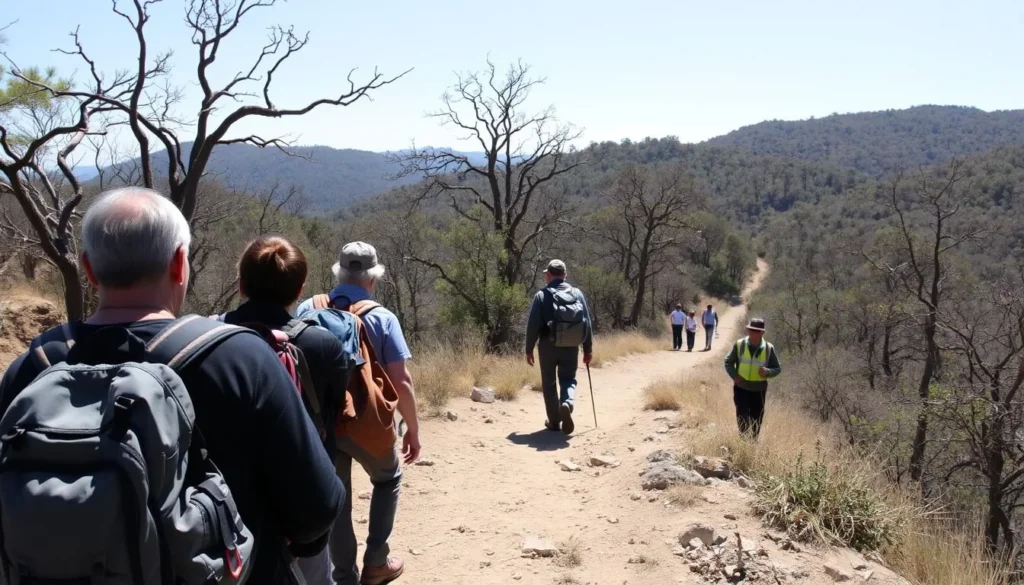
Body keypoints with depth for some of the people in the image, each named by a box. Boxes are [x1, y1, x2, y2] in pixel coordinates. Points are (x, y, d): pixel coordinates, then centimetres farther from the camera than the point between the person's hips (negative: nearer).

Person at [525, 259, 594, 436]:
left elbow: (533, 325, -6)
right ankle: (567, 404, -15)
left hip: (548, 345, -2)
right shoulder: (577, 293, 4)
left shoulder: (542, 295, -4)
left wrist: (529, 349, 3)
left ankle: (554, 421, 16)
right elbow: (587, 322, 4)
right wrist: (588, 349, 11)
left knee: (549, 384, 12)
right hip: (571, 347, 2)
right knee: (568, 379, 15)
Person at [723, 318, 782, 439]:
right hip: (741, 388, -1)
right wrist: (734, 375, -12)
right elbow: (728, 362, 5)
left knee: (757, 420, 11)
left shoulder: (769, 348, -5)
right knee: (742, 417, -12)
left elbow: (778, 368, 2)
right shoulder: (739, 345, -5)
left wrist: (768, 372, -20)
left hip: (759, 390, 1)